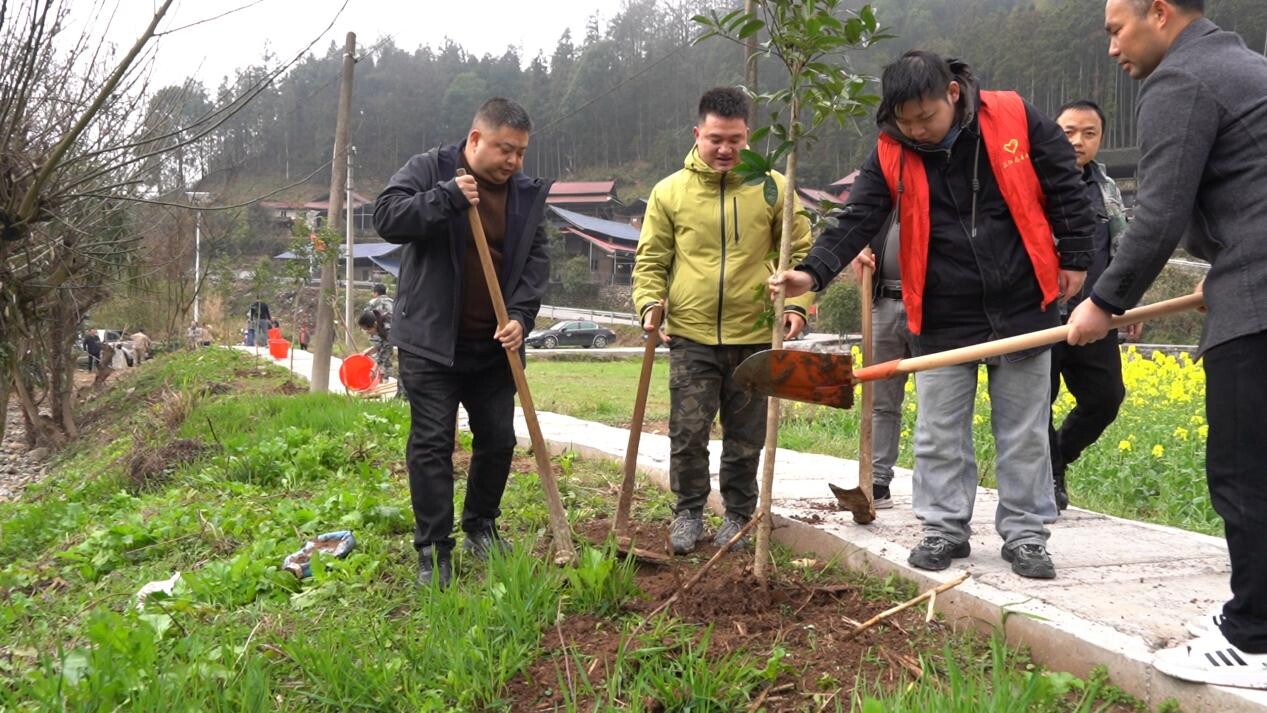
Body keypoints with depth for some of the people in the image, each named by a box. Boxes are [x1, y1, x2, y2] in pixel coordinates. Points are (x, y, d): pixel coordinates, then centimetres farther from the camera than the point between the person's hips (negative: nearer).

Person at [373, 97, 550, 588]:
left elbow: (536, 260, 3)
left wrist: (521, 316, -12)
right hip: (431, 342, -4)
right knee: (432, 445, -4)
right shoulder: (429, 170, -5)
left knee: (498, 440, 11)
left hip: (494, 346, 4)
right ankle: (433, 551, 4)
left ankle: (481, 527, 32)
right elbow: (387, 217, -16)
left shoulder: (527, 193, 5)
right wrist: (447, 197, -26)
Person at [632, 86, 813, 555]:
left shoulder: (772, 188, 1)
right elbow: (650, 260, 6)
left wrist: (797, 304, -8)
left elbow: (800, 252, 6)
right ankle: (689, 512, 20)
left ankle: (738, 515, 27)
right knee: (688, 434, 0)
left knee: (746, 439, 10)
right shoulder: (670, 192, 2)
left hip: (754, 337, 0)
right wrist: (650, 304, -11)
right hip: (691, 336, 0)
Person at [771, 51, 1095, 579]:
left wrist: (1075, 258, 0)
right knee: (940, 433, 7)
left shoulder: (1015, 119, -9)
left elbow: (1065, 188, 0)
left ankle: (1025, 534, 20)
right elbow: (856, 220, -11)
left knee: (1025, 432, 8)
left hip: (1022, 307, -1)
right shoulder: (891, 156, -5)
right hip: (943, 319, 1)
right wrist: (813, 272, -26)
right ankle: (945, 529, 22)